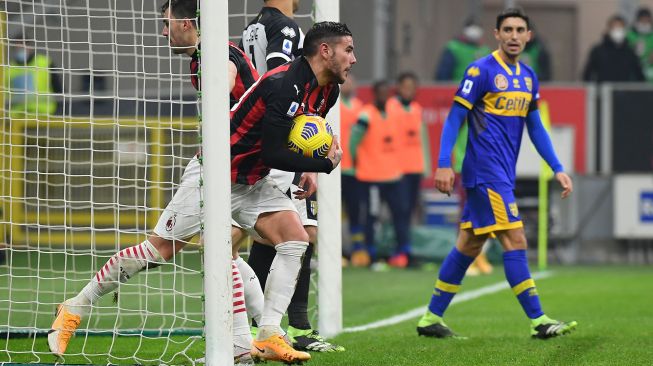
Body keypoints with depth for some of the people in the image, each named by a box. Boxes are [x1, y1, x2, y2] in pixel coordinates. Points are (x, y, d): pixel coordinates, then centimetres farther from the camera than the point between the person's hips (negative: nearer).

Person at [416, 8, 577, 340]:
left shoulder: (528, 77, 13)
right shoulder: (481, 71, -9)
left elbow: (535, 128, 19)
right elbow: (454, 118, -9)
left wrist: (557, 169, 14)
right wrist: (443, 164, -16)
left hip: (503, 174, 8)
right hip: (485, 172, -8)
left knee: (469, 244, 10)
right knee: (514, 241, -11)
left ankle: (431, 318, 16)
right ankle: (538, 321, -10)